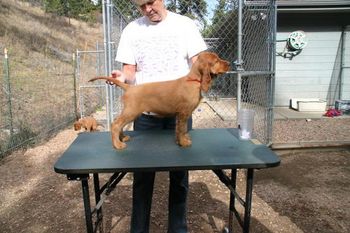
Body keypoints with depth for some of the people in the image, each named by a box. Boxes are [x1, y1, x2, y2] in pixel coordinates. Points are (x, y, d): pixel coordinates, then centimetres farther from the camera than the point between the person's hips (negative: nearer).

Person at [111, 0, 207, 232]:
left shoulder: (184, 24, 1)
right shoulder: (132, 29, 5)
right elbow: (130, 71, 3)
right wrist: (123, 77, -20)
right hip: (145, 112, 1)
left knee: (179, 174, 10)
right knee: (142, 175, 9)